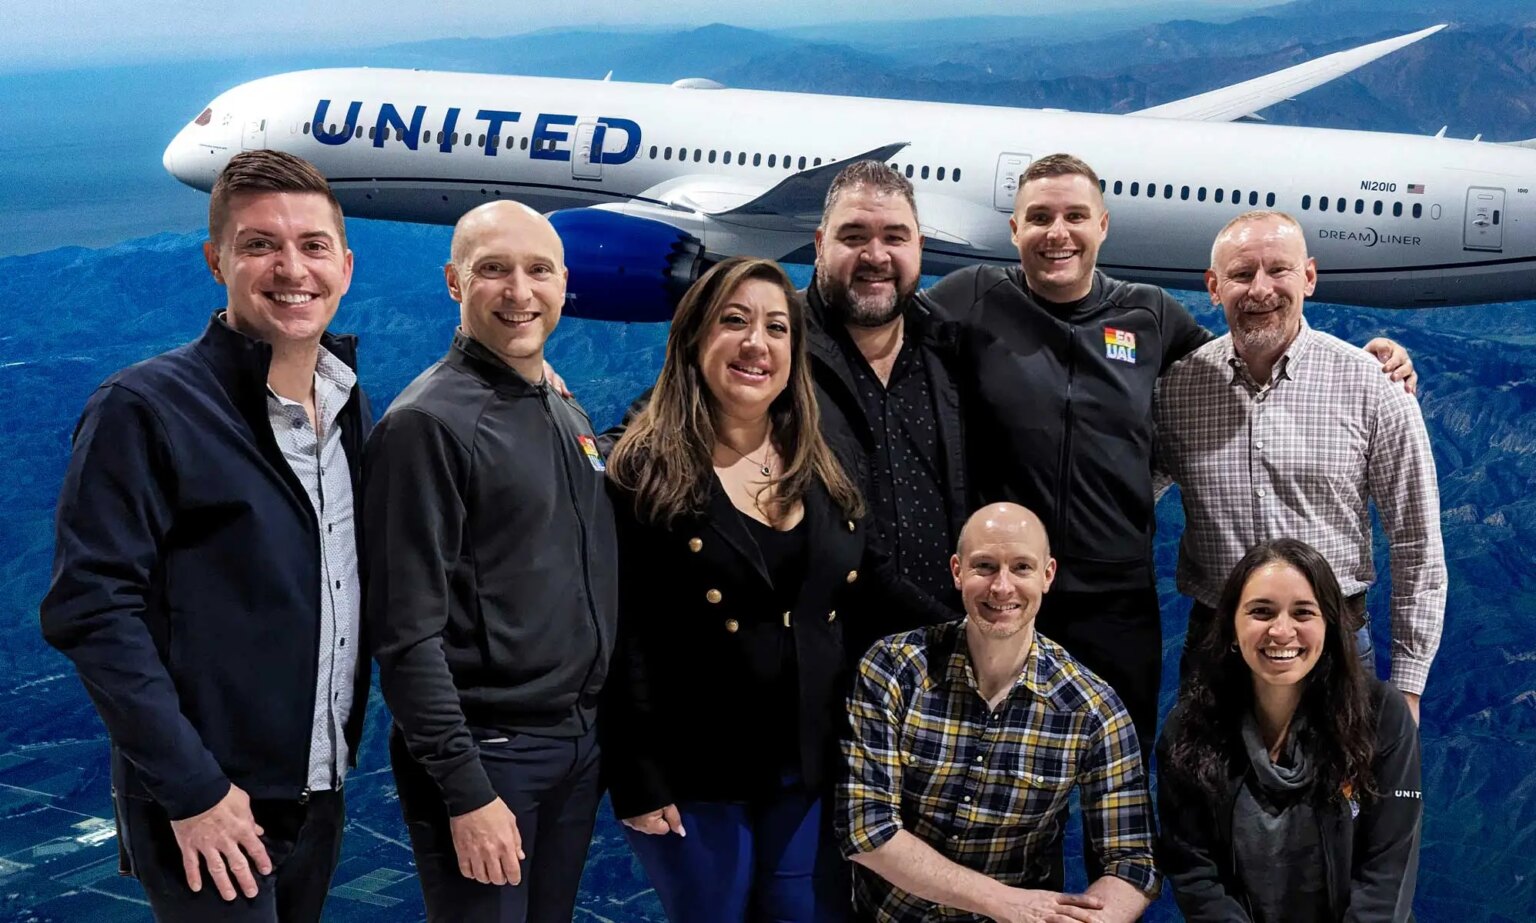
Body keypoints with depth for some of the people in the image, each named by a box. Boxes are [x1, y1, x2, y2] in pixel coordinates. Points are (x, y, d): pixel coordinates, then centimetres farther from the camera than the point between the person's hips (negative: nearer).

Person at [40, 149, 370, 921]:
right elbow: (93, 609, -17)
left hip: (319, 794, 7)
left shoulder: (350, 407, 7)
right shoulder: (144, 410, -13)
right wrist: (191, 789, -20)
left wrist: (342, 755, 8)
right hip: (206, 812, -6)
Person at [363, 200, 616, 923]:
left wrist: (595, 724, 12)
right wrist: (466, 792, -20)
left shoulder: (568, 416, 9)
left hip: (579, 745, 7)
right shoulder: (429, 423, -15)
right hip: (487, 752, -7)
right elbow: (408, 632, -19)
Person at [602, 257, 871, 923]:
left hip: (813, 771, 4)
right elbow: (623, 637, -11)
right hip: (694, 777, -4)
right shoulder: (647, 474, -8)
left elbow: (861, 617, 11)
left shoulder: (827, 478, 7)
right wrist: (637, 780, -14)